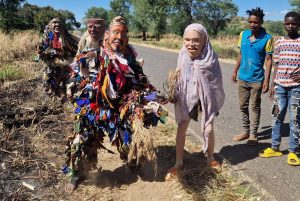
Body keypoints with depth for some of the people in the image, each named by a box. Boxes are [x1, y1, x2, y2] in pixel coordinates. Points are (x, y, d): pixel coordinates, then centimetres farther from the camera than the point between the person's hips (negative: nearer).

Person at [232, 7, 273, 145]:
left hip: (257, 79, -4)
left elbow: (268, 60, -10)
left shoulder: (267, 38, -11)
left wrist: (266, 80, -14)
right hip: (242, 78, 5)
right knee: (243, 106, 12)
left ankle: (253, 134, 19)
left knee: (255, 107, 7)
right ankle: (246, 131, 27)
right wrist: (235, 71, 13)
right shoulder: (243, 34, 1)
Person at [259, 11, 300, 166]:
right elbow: (277, 65, 11)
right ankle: (275, 147, 20)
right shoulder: (278, 43, 8)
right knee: (277, 116, 8)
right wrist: (272, 85, 8)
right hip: (280, 86, 3)